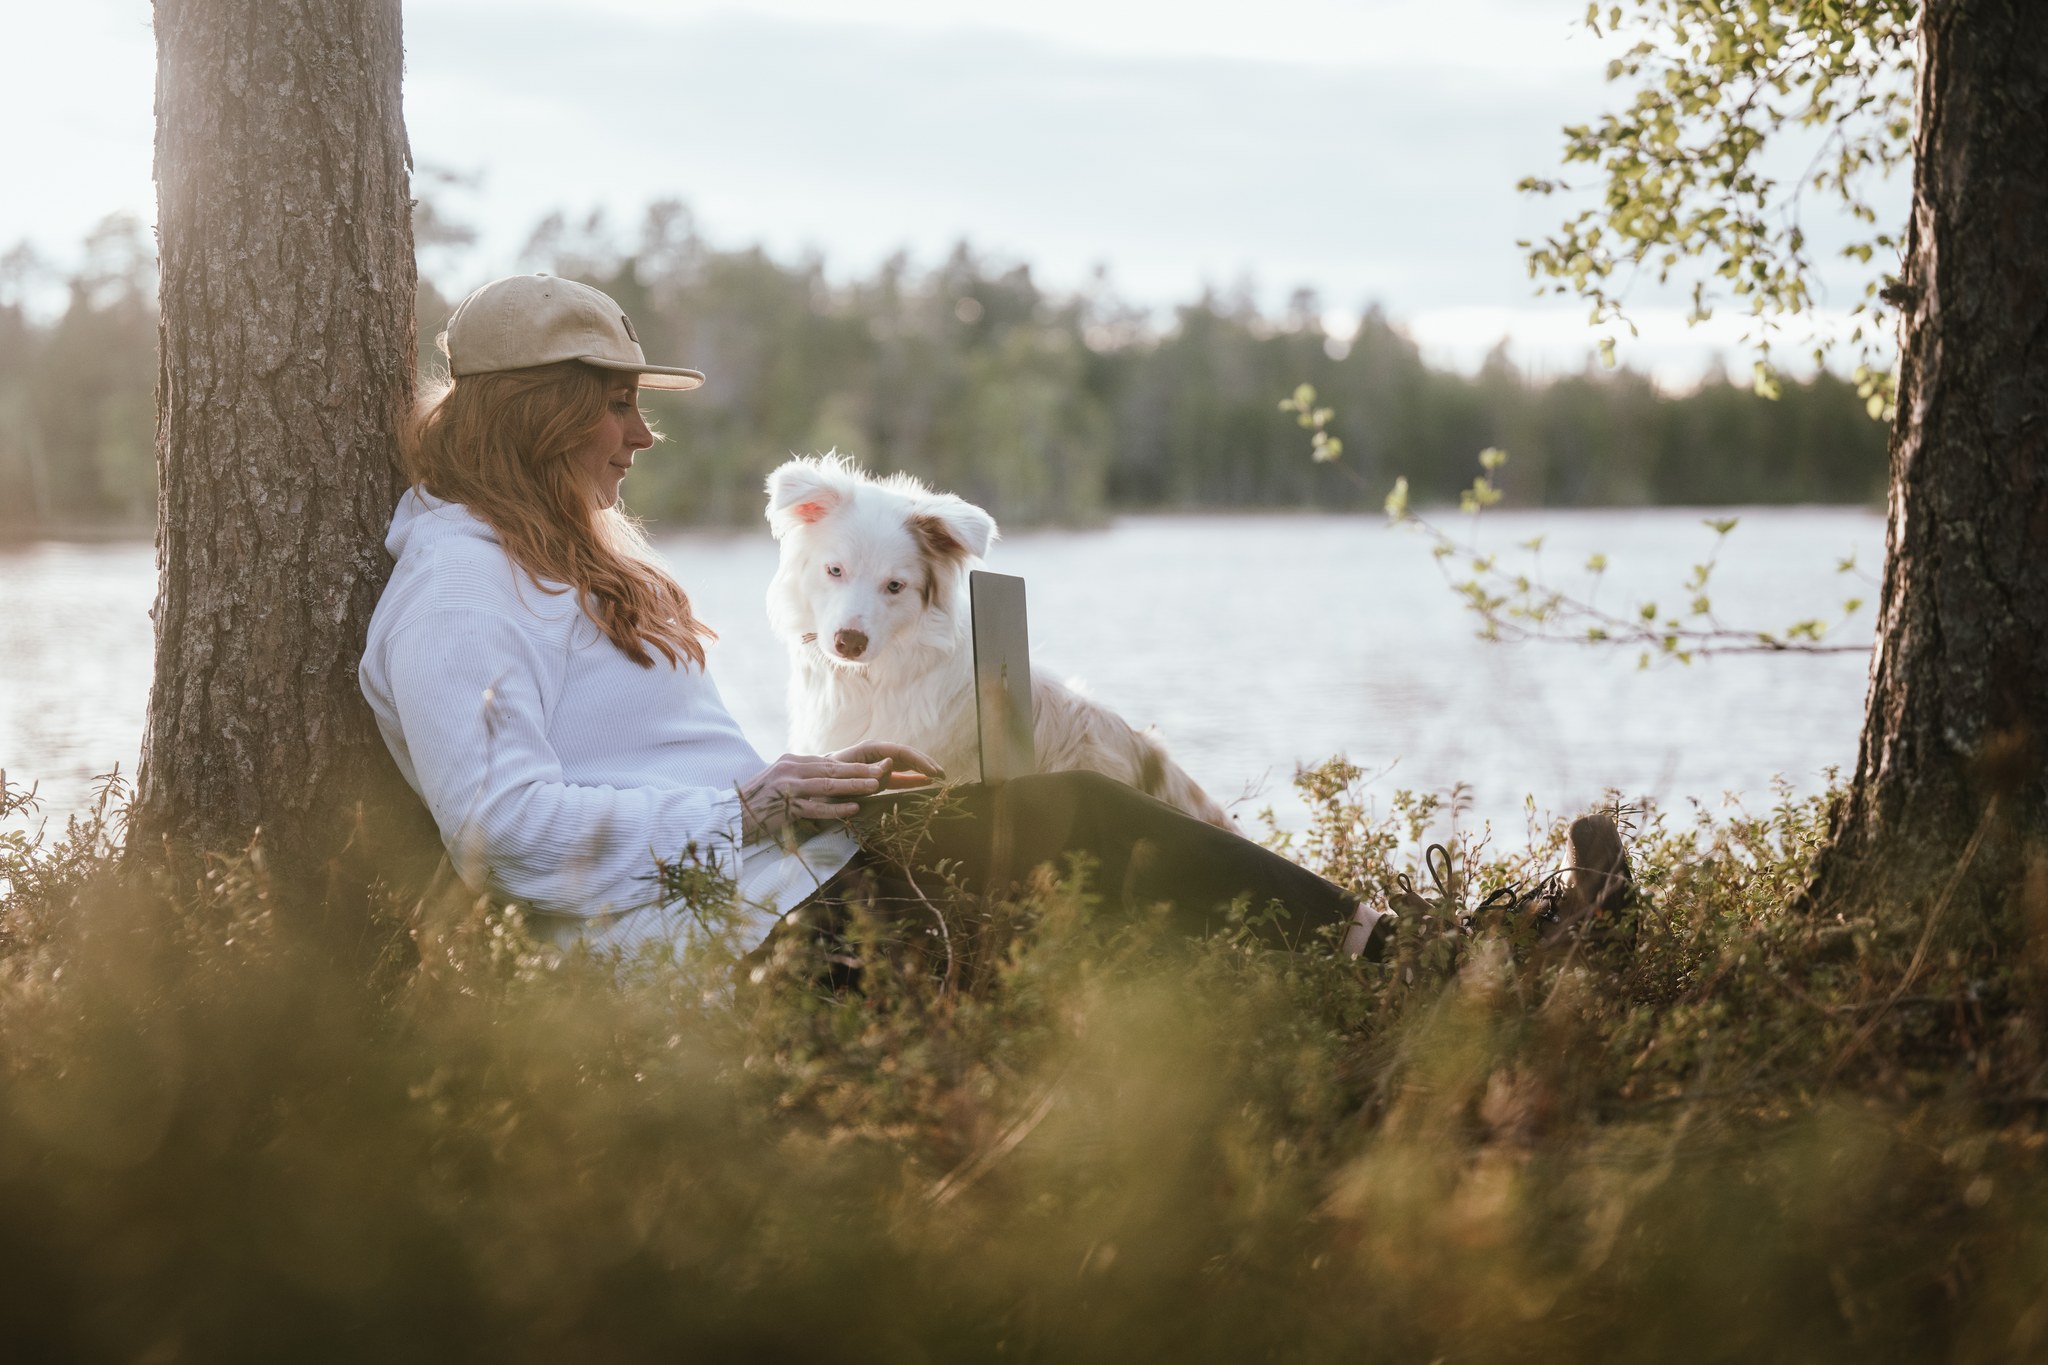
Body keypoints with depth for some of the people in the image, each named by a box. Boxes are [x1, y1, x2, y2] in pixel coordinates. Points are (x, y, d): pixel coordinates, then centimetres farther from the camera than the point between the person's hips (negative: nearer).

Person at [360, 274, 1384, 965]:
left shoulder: (560, 564, 25)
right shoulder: (455, 594, -10)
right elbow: (502, 831, -21)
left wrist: (811, 783, 9)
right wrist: (747, 803, -20)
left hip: (791, 871, 10)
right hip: (726, 927, -10)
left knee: (1067, 807, -5)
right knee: (1071, 820, -15)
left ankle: (1354, 953, -9)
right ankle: (1356, 959, -9)